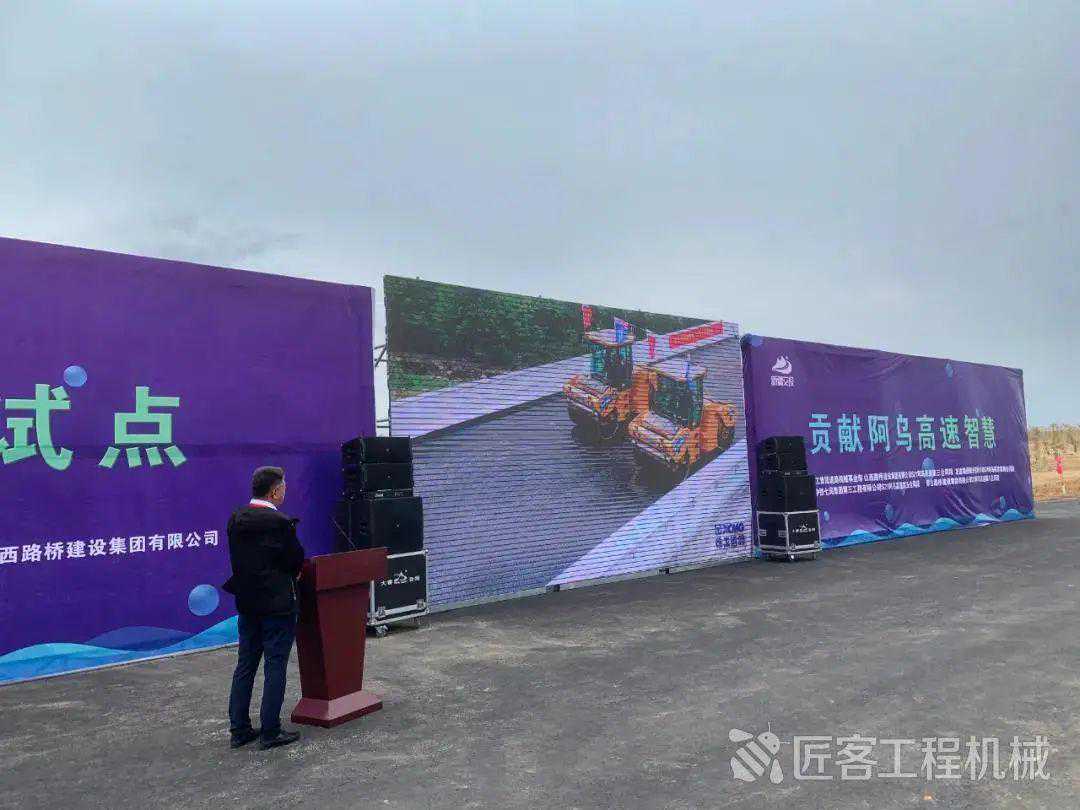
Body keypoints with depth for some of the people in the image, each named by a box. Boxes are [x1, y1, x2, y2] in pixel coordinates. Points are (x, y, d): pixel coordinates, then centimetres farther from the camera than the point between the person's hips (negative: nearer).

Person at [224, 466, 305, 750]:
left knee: (245, 665, 14)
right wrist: (290, 574, 12)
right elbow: (297, 560, -10)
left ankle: (239, 729, 21)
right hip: (278, 603, -7)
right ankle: (270, 732, 8)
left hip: (246, 602, 7)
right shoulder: (280, 522, -18)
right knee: (275, 666, 2)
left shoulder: (235, 519, 3)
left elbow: (237, 559, 11)